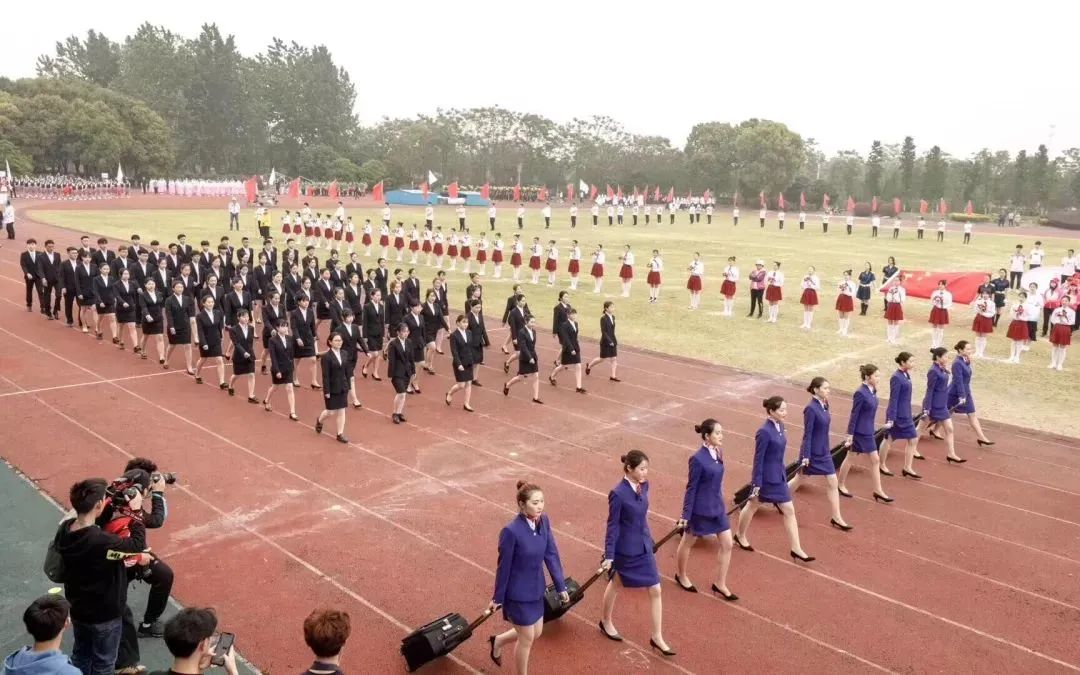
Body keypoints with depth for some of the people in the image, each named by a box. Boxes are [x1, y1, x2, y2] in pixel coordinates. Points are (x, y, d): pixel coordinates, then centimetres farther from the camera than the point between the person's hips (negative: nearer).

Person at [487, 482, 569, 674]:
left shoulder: (544, 521, -9)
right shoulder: (511, 531, -28)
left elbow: (551, 555, 0)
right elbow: (504, 567, -17)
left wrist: (561, 586, 3)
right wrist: (497, 598, -6)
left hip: (536, 589, 7)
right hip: (518, 593, -7)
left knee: (536, 633, 23)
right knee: (527, 639, 11)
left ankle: (498, 641, 48)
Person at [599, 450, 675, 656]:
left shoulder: (643, 486, -4)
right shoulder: (618, 494, -24)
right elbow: (612, 526, -18)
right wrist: (608, 556, -14)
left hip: (644, 547, 6)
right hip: (624, 549, -6)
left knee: (655, 590, 6)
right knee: (615, 586, 17)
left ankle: (657, 637, 19)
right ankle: (606, 622, 42)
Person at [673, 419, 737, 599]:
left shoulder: (718, 452, -1)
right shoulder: (698, 459, -23)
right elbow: (691, 488, -17)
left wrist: (719, 502, 18)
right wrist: (685, 515, -13)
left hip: (717, 506, 7)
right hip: (700, 509, -7)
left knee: (727, 544, 8)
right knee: (687, 543, 15)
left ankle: (720, 584, 23)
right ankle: (681, 576, 38)